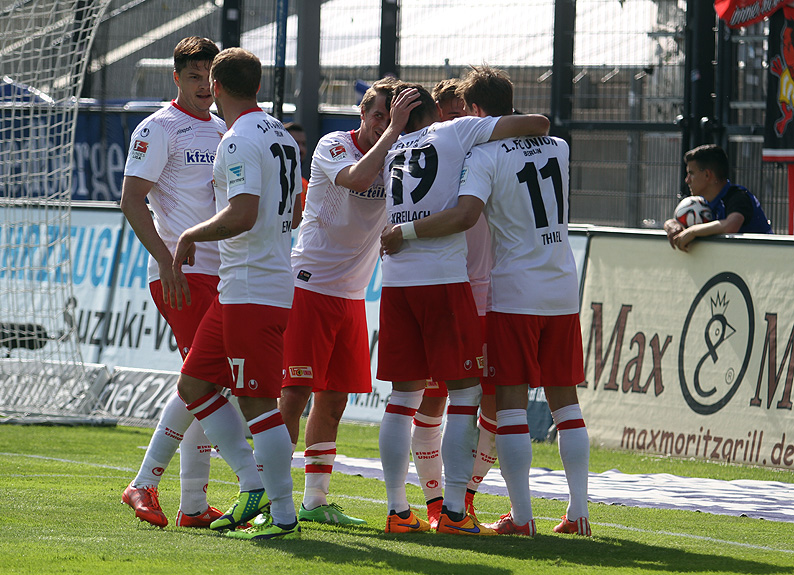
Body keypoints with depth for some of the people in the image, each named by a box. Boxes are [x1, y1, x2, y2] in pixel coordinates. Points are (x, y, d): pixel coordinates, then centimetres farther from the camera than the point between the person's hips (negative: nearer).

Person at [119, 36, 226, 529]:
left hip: (219, 272, 8)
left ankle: (194, 505, 9)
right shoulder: (160, 129, -5)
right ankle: (145, 483, -9)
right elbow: (132, 200, -11)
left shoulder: (223, 131, 18)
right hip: (180, 270, -8)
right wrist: (167, 260, -19)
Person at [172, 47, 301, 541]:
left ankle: (283, 515, -4)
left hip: (253, 291, -10)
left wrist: (191, 237, -11)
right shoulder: (282, 135, 16)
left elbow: (242, 216, -25)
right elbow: (295, 210, 25)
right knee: (194, 384, 14)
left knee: (258, 402, -7)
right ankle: (255, 486, 14)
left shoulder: (240, 142, -15)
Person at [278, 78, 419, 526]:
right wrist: (391, 131, -28)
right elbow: (355, 179, -30)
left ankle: (316, 500, 14)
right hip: (309, 284, -6)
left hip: (352, 294, 6)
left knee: (334, 399, 7)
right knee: (296, 392, -9)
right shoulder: (334, 146, -10)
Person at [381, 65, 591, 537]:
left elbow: (466, 214, -25)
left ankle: (521, 515, -4)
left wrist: (404, 231, -17)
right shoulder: (556, 148, 8)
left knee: (511, 400, -1)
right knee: (565, 398, 10)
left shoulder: (485, 156, -11)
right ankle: (579, 511, 7)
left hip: (514, 294, -5)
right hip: (564, 291, 6)